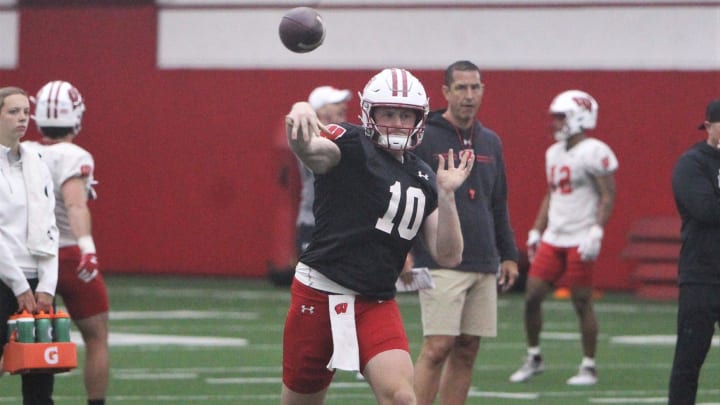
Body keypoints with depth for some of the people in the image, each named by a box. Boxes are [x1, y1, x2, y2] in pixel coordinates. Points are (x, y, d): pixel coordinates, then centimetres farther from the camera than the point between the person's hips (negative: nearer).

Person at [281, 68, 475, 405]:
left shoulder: (424, 179, 11)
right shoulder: (351, 145, -5)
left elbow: (448, 257, 6)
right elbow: (308, 148, -30)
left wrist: (447, 194, -6)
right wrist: (301, 112, -54)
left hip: (377, 304, 4)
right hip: (319, 296, -4)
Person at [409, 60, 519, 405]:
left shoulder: (490, 143, 15)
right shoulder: (424, 139, -5)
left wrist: (509, 255, 18)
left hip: (484, 266, 6)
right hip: (440, 264, -6)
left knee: (467, 351, 6)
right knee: (437, 348, -13)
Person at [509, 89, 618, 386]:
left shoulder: (593, 153, -11)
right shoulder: (554, 153, 15)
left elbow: (608, 196, -12)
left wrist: (596, 233, -20)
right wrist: (536, 231, 20)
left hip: (579, 239, -8)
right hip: (553, 239, 8)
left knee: (582, 303, -2)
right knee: (532, 296, 3)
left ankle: (589, 367, 8)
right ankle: (534, 358, 17)